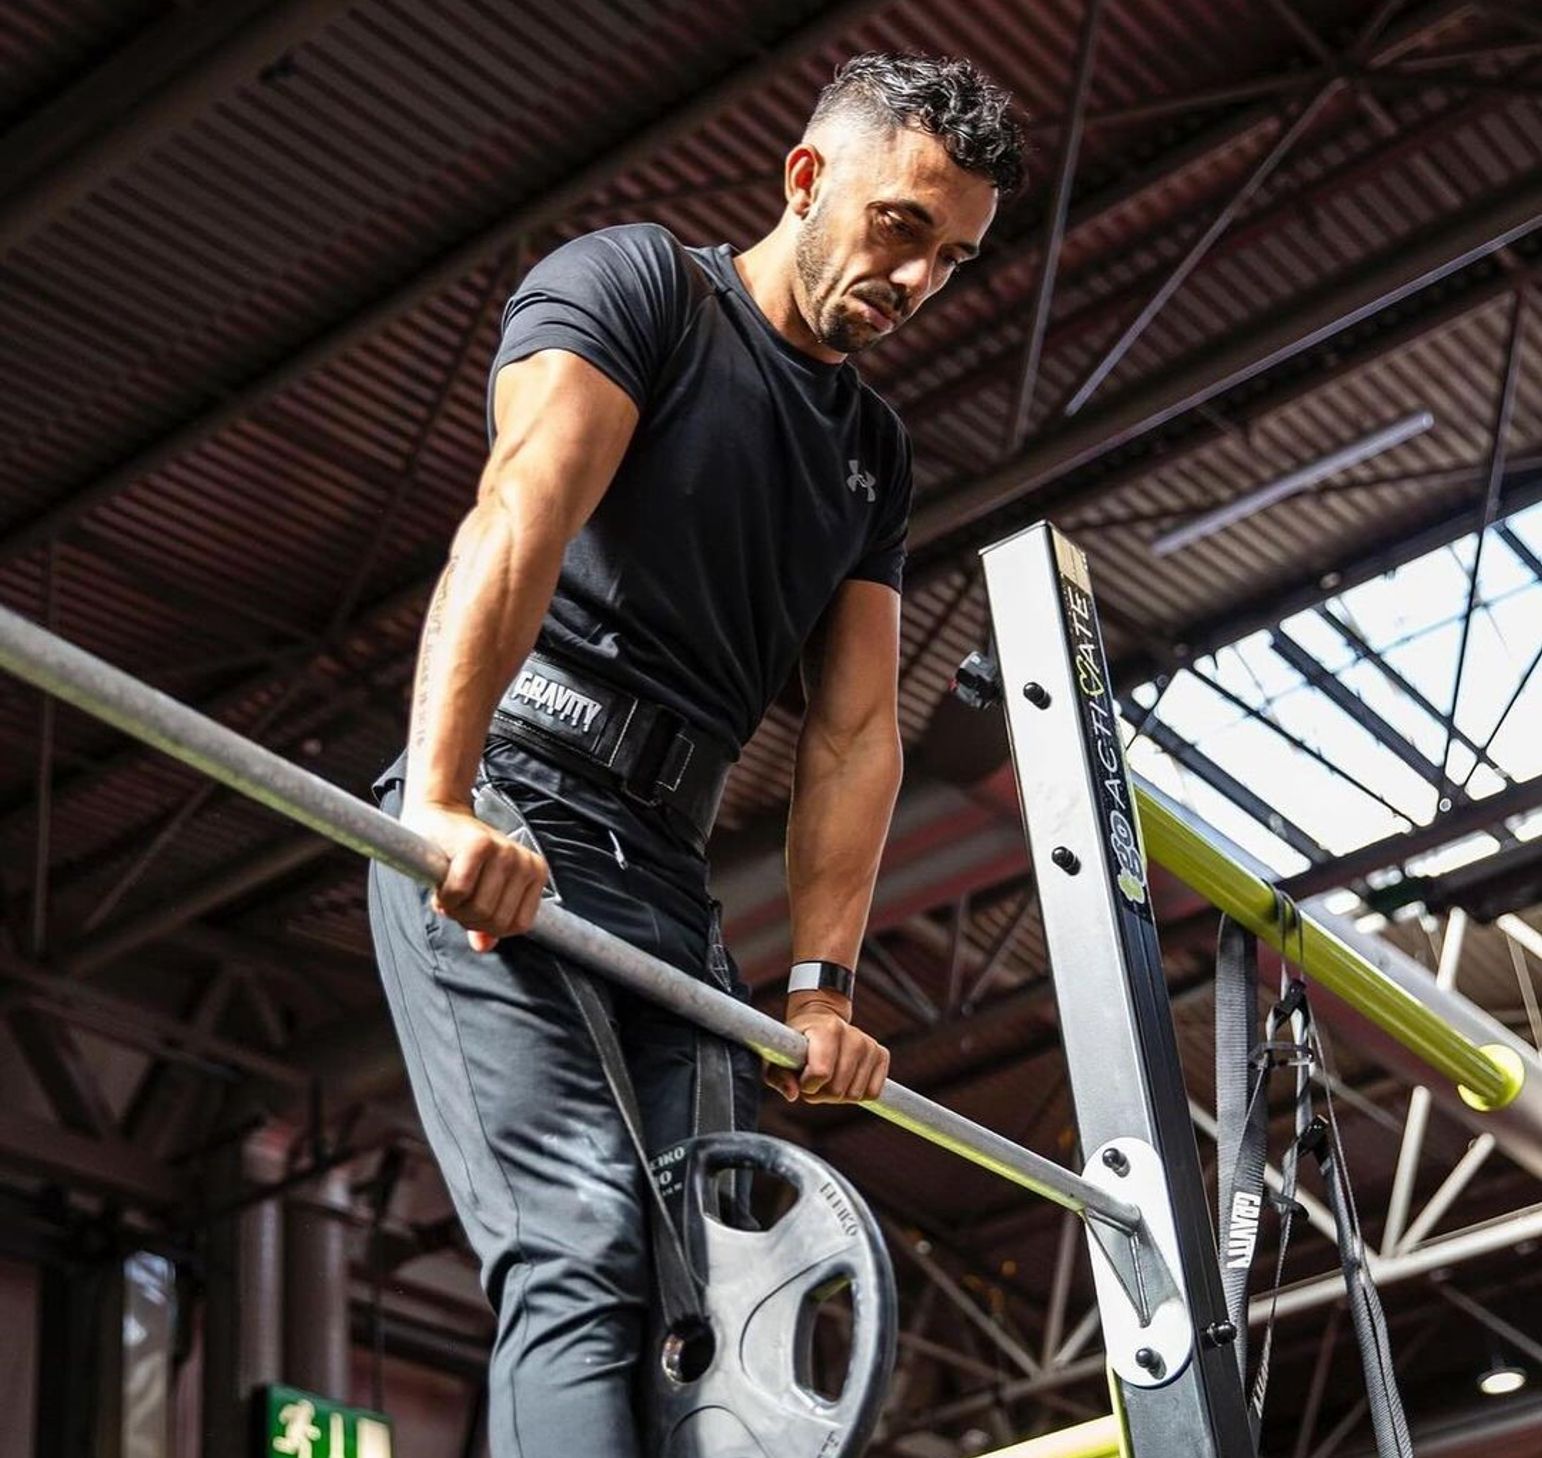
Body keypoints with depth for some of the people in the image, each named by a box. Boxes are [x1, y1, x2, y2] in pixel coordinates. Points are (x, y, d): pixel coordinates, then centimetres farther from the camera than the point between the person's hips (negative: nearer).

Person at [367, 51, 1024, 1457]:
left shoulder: (875, 455, 20)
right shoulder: (633, 283, 0)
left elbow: (855, 735, 13)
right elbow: (522, 514, -18)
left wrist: (824, 981, -1)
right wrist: (441, 798, -34)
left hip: (668, 874, 8)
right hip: (511, 821, -7)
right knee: (586, 1250, -21)